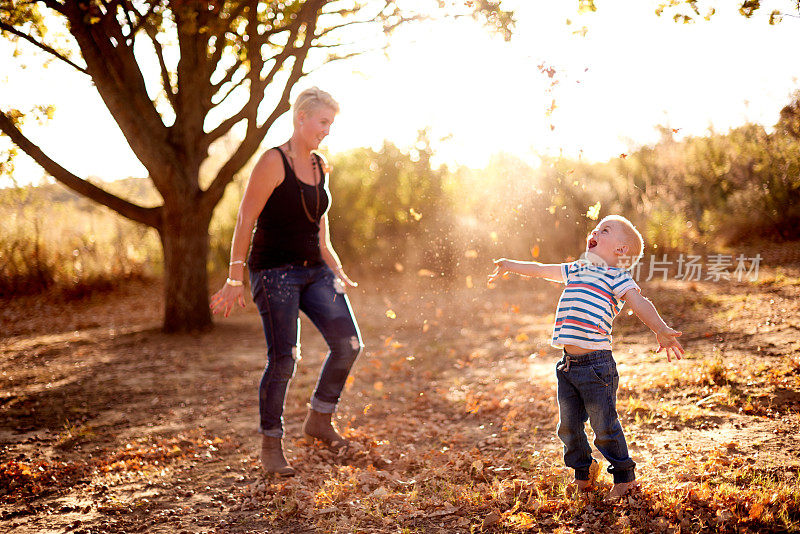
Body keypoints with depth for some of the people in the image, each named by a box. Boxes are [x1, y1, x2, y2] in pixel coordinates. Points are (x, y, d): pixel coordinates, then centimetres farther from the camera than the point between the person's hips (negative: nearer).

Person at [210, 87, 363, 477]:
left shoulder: (320, 166, 13)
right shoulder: (273, 162, -9)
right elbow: (245, 222, -12)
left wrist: (336, 271, 17)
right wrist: (234, 280, -16)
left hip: (315, 270, 7)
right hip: (275, 271, -7)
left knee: (348, 343, -4)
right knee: (283, 360, -9)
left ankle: (319, 419, 16)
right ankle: (271, 447, 8)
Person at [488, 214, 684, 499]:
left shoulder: (616, 276, -2)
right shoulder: (576, 270, 18)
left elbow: (639, 303, -16)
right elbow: (540, 270, 32)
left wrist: (661, 330, -33)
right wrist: (508, 265, 45)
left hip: (596, 364, -6)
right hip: (567, 365, 7)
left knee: (604, 426, 1)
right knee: (568, 426, 13)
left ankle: (624, 476, 21)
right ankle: (583, 473, 33)